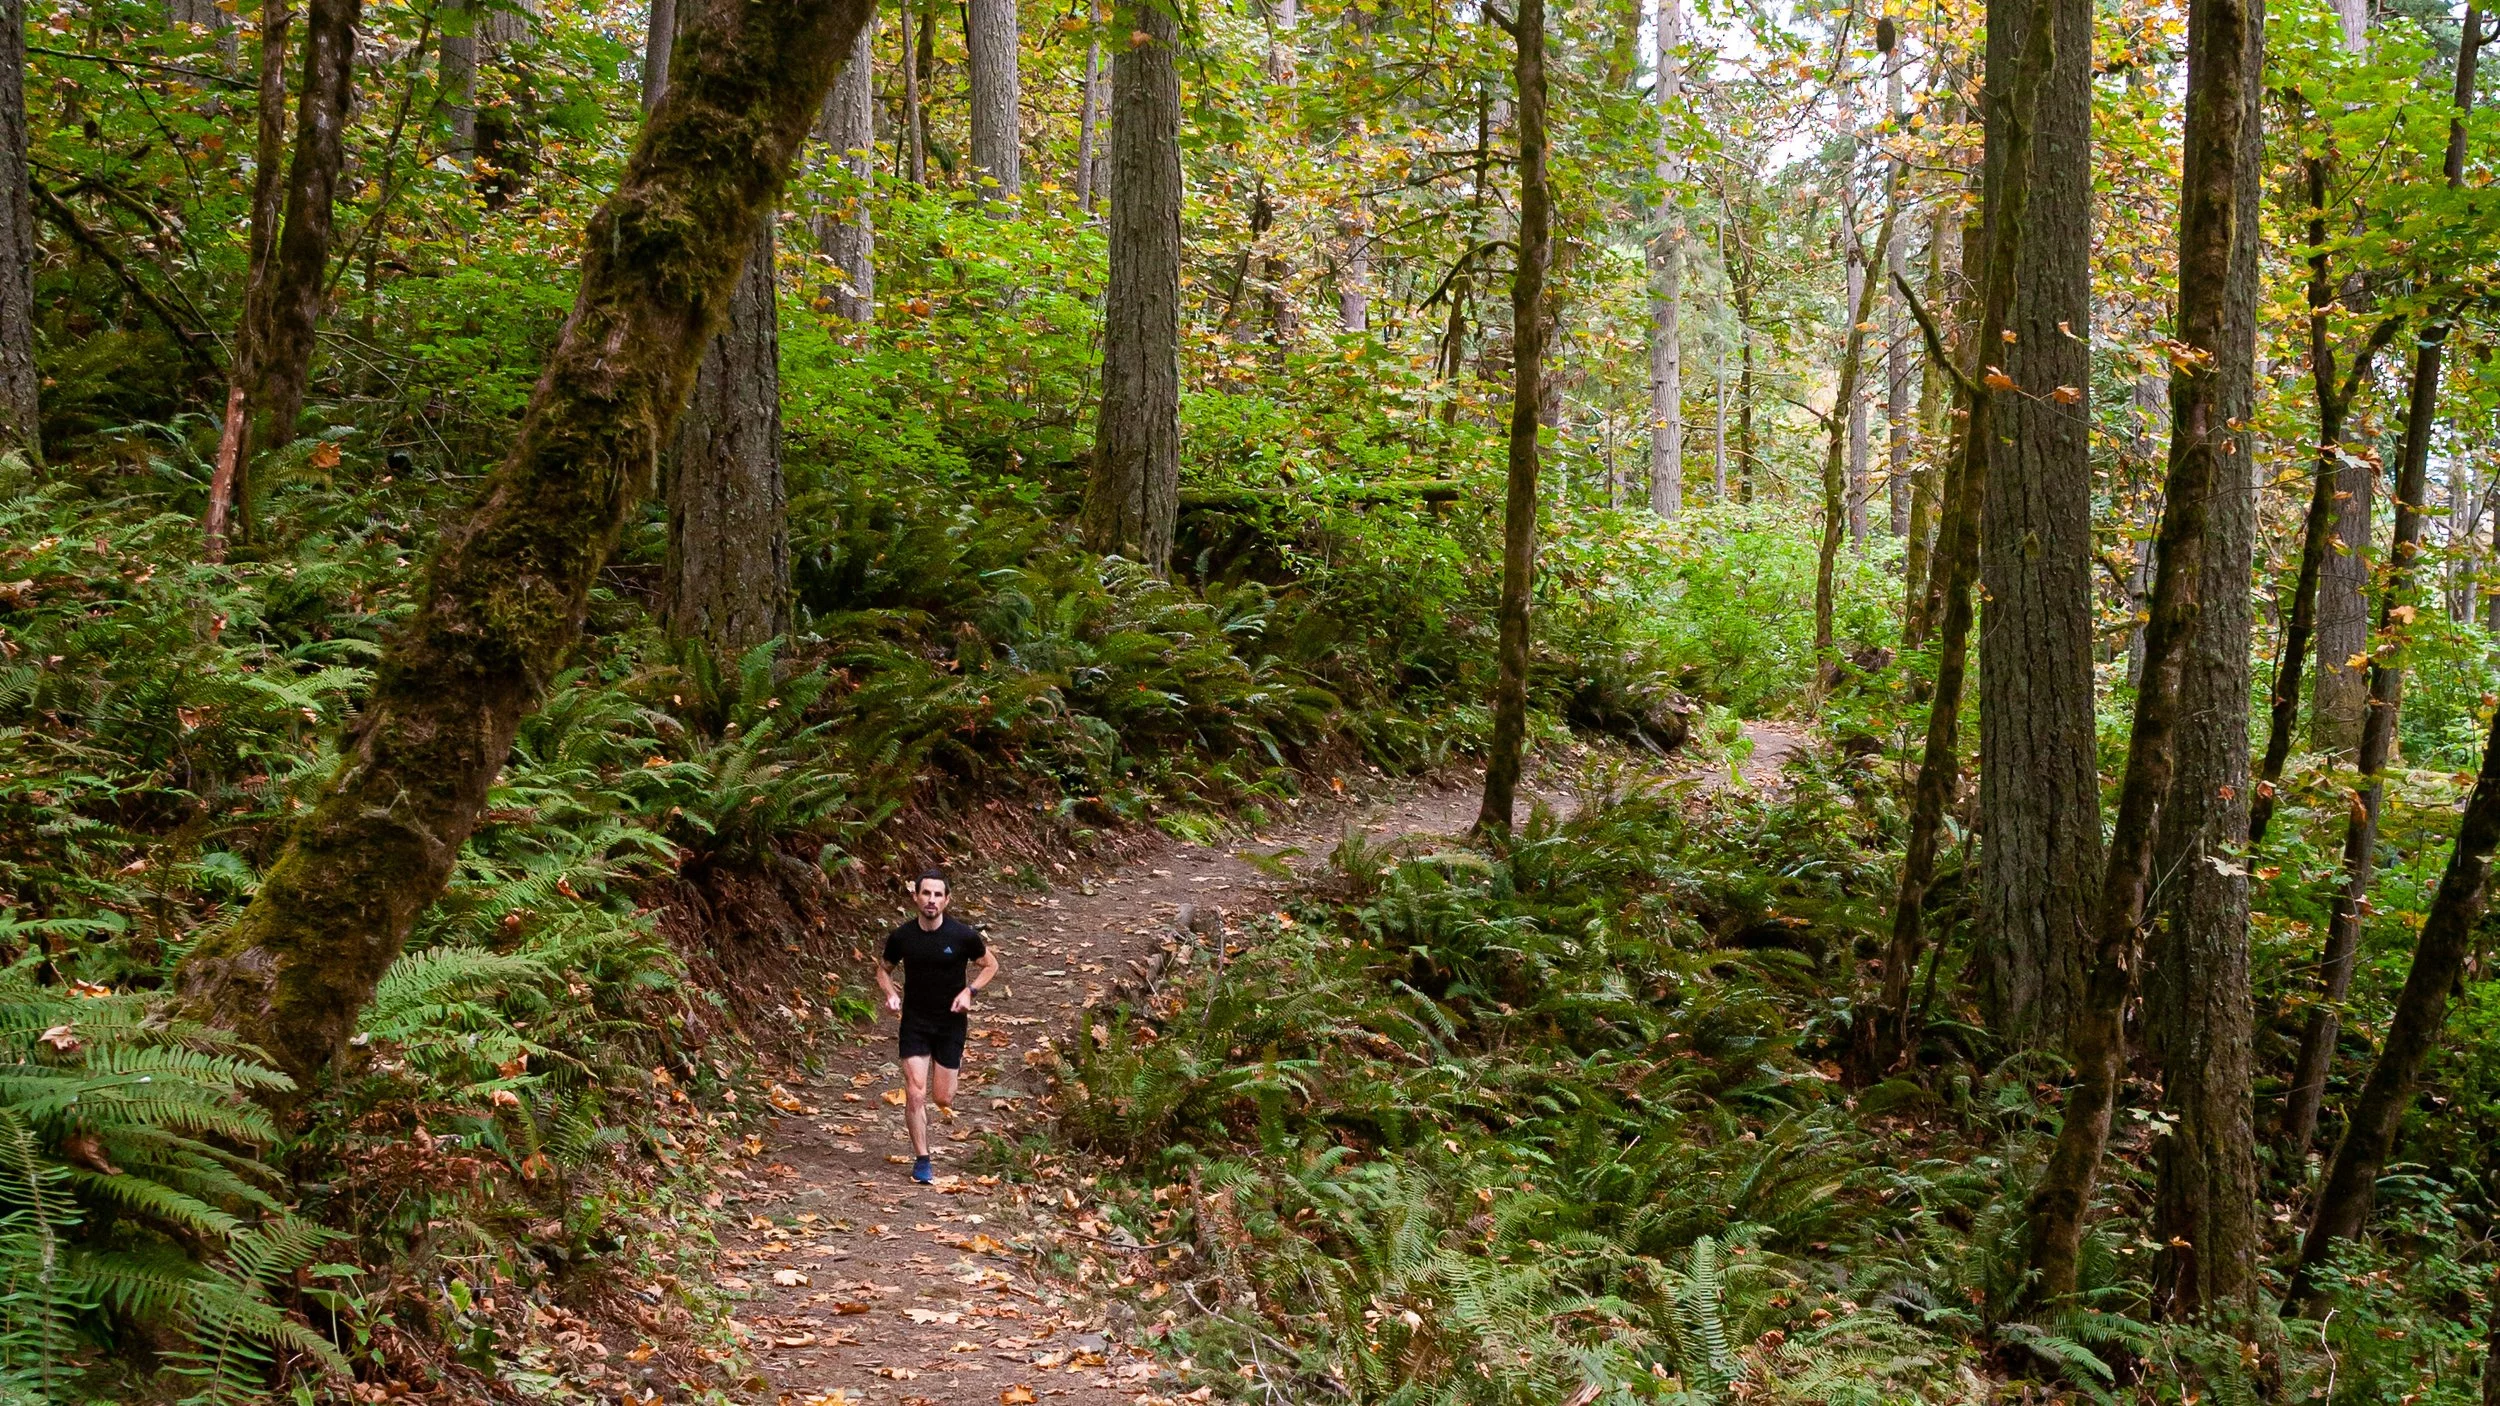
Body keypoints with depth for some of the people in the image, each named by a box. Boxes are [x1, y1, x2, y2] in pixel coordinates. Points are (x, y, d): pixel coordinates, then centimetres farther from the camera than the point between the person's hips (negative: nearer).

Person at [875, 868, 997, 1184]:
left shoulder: (963, 935, -12)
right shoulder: (901, 937, -7)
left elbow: (991, 965, 4)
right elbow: (884, 969, 11)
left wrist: (969, 991, -12)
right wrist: (890, 992, -9)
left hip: (950, 1023, -1)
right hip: (914, 1022, 1)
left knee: (943, 1099, 5)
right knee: (915, 1094, -9)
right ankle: (921, 1160, 5)